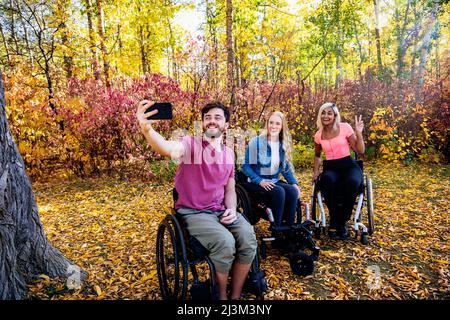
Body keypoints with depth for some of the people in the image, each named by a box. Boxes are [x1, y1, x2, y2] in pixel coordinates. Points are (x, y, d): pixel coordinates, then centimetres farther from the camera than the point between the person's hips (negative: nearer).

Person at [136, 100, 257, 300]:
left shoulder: (229, 154, 9)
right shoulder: (191, 144, -9)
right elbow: (167, 148, -33)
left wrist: (232, 209, -4)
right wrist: (147, 129, -53)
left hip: (221, 211, 5)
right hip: (193, 213, -5)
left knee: (248, 239, -20)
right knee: (225, 242, -29)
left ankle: (235, 296, 4)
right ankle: (221, 296, 1)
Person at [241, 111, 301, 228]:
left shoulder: (284, 144, 7)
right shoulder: (256, 142, -10)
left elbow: (286, 168, 13)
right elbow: (246, 166, -11)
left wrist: (294, 183, -3)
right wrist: (260, 181, -22)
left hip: (275, 181, 5)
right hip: (257, 182, -5)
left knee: (293, 190, -24)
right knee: (279, 192, -31)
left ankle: (290, 226, -14)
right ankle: (277, 228, -17)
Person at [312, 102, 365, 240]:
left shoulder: (345, 127, 0)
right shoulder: (318, 135, 9)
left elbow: (360, 151, -1)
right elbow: (317, 155, 25)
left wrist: (359, 133, -14)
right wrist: (316, 171, 10)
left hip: (348, 165, -1)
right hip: (330, 168, 1)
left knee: (353, 182, -37)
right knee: (327, 181, -37)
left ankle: (342, 222, -16)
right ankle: (334, 222, -17)